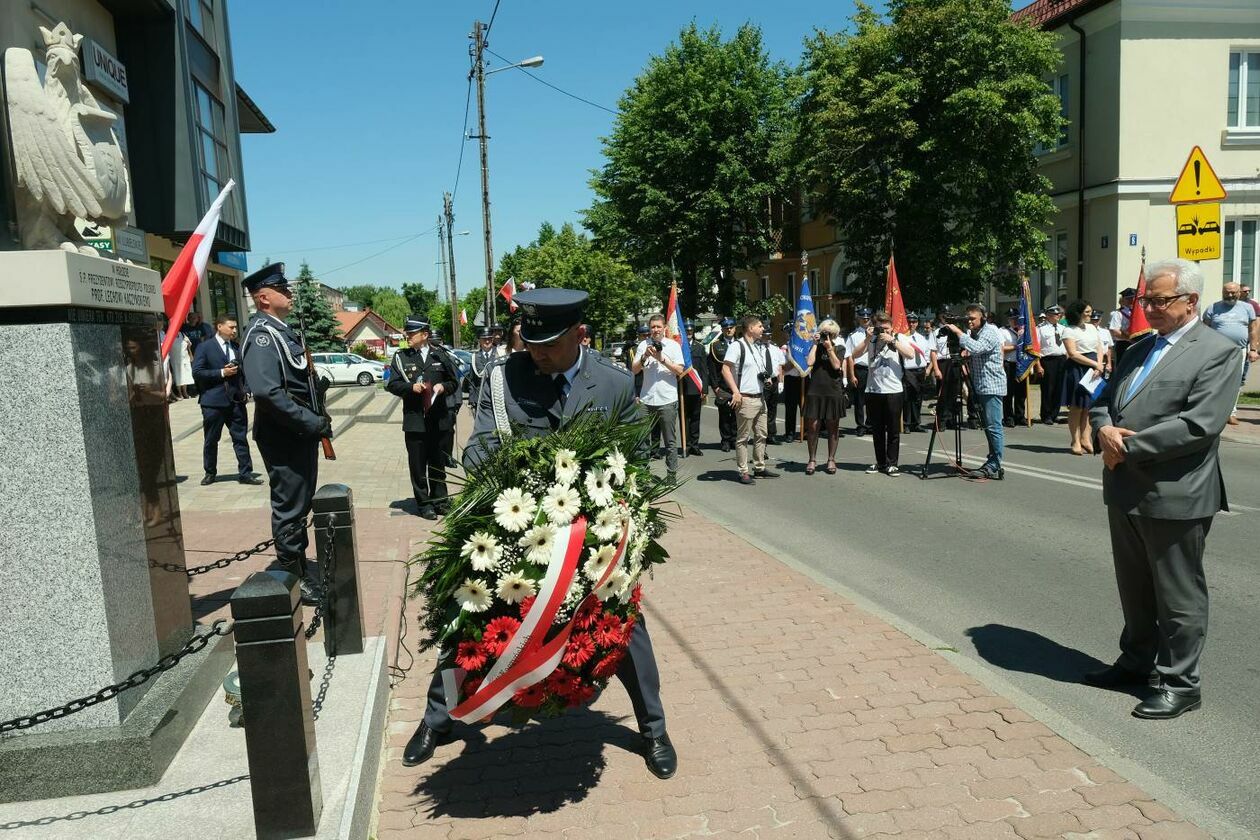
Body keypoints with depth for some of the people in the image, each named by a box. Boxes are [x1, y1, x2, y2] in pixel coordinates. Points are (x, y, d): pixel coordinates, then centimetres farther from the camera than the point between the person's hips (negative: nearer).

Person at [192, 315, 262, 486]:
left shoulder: (238, 347, 11)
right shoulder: (204, 347, -2)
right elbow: (197, 372, -8)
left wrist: (246, 390, 3)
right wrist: (222, 373, -16)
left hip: (236, 400, 3)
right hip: (213, 401, -3)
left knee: (241, 438, 3)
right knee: (211, 440, 8)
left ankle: (245, 473, 8)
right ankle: (210, 473, 22)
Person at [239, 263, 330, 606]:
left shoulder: (283, 330, 15)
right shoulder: (261, 334, -16)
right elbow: (267, 392, -28)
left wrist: (317, 418, 10)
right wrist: (312, 423, -23)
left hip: (301, 433, 10)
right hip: (283, 437, -10)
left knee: (300, 503, 19)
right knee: (289, 507, 0)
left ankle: (301, 566, 33)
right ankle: (294, 577, 12)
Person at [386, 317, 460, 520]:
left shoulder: (440, 355, 6)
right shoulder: (401, 357, 3)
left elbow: (454, 381, 12)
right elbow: (392, 385, 1)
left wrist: (444, 387, -9)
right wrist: (411, 387, -15)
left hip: (440, 421, 1)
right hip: (415, 421, -1)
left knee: (438, 463, 11)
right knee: (418, 465, 3)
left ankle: (440, 500, 24)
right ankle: (423, 503, 13)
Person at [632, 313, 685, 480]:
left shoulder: (673, 345, 3)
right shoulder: (643, 345, 8)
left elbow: (680, 371, -3)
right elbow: (634, 371, 6)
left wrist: (662, 359, -12)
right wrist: (644, 357, -9)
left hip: (667, 399, -2)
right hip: (646, 399, 2)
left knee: (670, 440, 3)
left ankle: (672, 473, 10)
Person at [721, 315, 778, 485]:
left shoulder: (762, 347, 15)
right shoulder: (737, 346, -9)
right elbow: (725, 370, -14)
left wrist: (767, 379, 7)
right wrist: (735, 392, -21)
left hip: (760, 398, 8)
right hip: (746, 399, -8)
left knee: (761, 436, 12)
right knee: (743, 437, -2)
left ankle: (759, 468, 22)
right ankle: (743, 472, 3)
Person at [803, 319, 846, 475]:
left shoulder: (839, 348, 9)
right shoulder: (816, 347, 10)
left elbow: (837, 365, -7)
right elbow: (809, 363, -8)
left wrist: (829, 348, -7)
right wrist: (815, 344, -4)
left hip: (834, 392, 0)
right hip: (815, 391, 0)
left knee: (832, 427, 5)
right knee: (812, 426, -3)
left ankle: (831, 460, 15)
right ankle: (812, 460, 8)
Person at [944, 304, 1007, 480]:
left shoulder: (990, 331, -9)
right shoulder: (972, 333, 17)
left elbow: (976, 348, -26)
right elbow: (970, 355, 21)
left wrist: (958, 332, -20)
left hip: (992, 386, -9)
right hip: (980, 386, 9)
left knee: (993, 426, -10)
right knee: (988, 426, 12)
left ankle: (994, 467, -11)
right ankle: (993, 463, 17)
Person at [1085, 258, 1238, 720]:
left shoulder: (1218, 351, -10)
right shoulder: (1139, 348, 13)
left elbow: (1199, 424, -21)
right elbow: (1103, 401, 16)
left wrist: (1128, 446, -18)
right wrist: (1104, 430, -7)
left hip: (1175, 496, -7)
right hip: (1125, 490, 7)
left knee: (1178, 595, 6)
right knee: (1134, 589, 20)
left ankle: (1179, 682, 20)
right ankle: (1138, 662, 36)